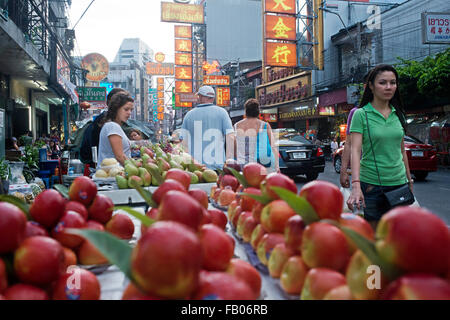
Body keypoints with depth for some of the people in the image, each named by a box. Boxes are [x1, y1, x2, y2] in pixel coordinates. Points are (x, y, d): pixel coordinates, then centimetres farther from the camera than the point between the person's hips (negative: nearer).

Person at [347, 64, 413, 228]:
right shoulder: (361, 114, -6)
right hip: (371, 185, -4)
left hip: (398, 183, 5)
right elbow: (355, 150, -16)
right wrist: (356, 185, -27)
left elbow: (402, 150, 17)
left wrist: (409, 180, 16)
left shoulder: (398, 114, 10)